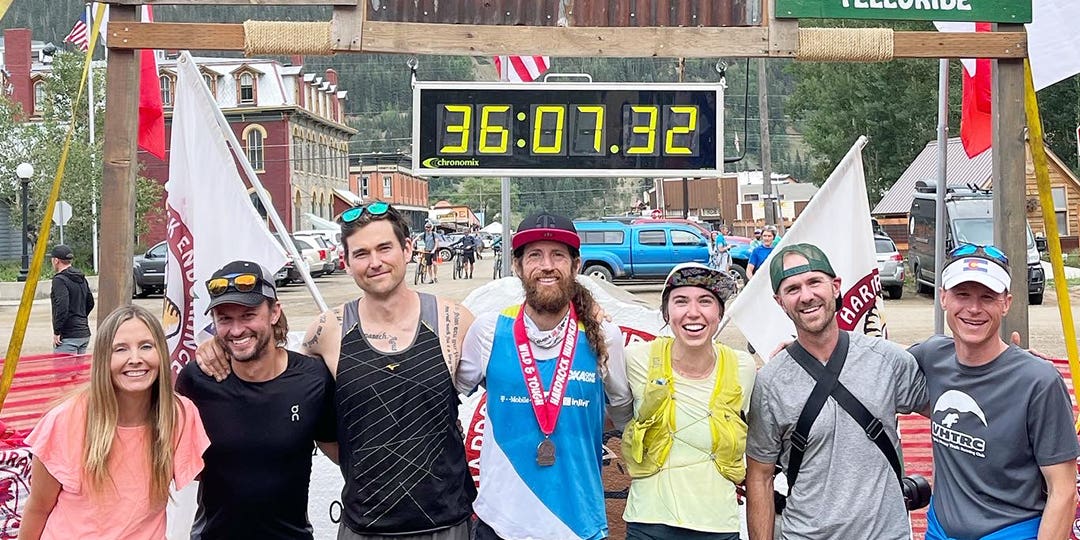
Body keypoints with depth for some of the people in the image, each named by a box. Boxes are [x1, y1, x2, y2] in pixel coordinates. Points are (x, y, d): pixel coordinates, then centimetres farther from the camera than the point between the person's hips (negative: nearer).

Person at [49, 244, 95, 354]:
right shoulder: (82, 279, 14)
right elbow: (90, 303, 21)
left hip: (68, 337, -9)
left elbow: (62, 307, -23)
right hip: (84, 334, 9)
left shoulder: (59, 280, -13)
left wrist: (56, 332, -17)